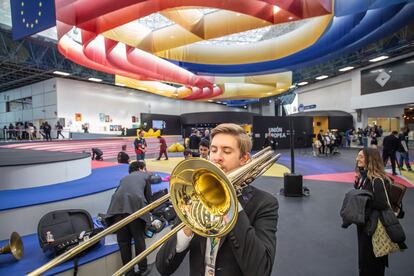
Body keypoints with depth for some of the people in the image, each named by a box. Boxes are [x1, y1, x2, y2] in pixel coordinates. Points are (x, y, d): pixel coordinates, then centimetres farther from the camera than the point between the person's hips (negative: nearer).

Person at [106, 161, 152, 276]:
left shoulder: (124, 177, 35)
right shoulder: (145, 175, 25)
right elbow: (148, 196, 23)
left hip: (118, 205, 3)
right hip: (135, 204, -3)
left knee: (123, 241, 12)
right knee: (139, 239, 11)